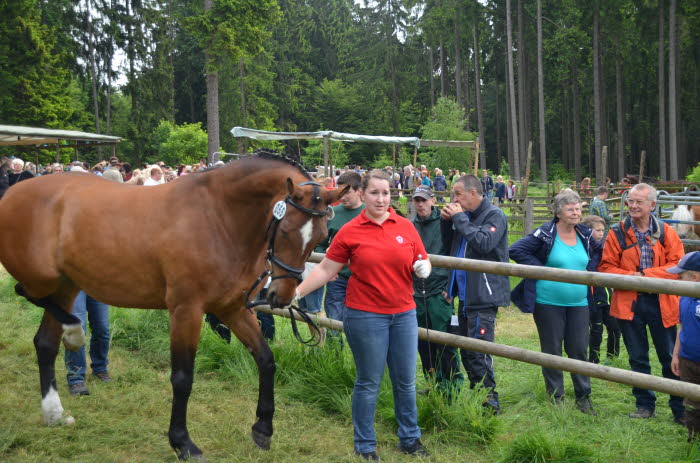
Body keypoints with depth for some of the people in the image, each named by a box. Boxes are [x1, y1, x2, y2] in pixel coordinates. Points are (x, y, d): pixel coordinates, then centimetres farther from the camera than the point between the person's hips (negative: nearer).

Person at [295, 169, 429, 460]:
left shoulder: (405, 227, 4)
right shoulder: (350, 232, -4)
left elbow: (422, 262, 13)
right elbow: (326, 270, 0)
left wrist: (423, 267, -9)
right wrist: (297, 292, -6)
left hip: (404, 314, 3)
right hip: (366, 316, -3)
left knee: (406, 381, 13)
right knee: (369, 383, 6)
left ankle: (410, 438, 31)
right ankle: (364, 445, 23)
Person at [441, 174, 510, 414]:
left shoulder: (494, 215, -10)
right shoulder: (466, 215, 14)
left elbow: (484, 243, -26)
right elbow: (449, 244, 21)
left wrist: (459, 218, -18)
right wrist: (446, 221, 3)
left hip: (483, 295, -9)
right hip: (466, 293, 9)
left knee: (478, 350, -10)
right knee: (466, 350, 15)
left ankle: (489, 401, -3)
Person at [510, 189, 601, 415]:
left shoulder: (585, 235, 6)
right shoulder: (545, 235, -9)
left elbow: (598, 252, 24)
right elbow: (516, 250, -11)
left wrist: (589, 270, 7)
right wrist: (541, 268, -13)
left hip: (578, 303, 4)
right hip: (549, 302, -4)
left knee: (579, 349, 6)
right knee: (552, 350, 6)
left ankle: (583, 396, 19)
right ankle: (555, 396, 18)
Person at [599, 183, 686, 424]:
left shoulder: (666, 232, 0)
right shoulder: (617, 233, 0)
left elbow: (677, 265, -6)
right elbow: (606, 267, -1)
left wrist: (647, 274, -18)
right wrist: (631, 276, -17)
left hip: (661, 302, -1)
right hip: (629, 303, 1)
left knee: (670, 358, 5)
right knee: (638, 358, 12)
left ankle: (680, 409, 17)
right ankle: (645, 404, 26)